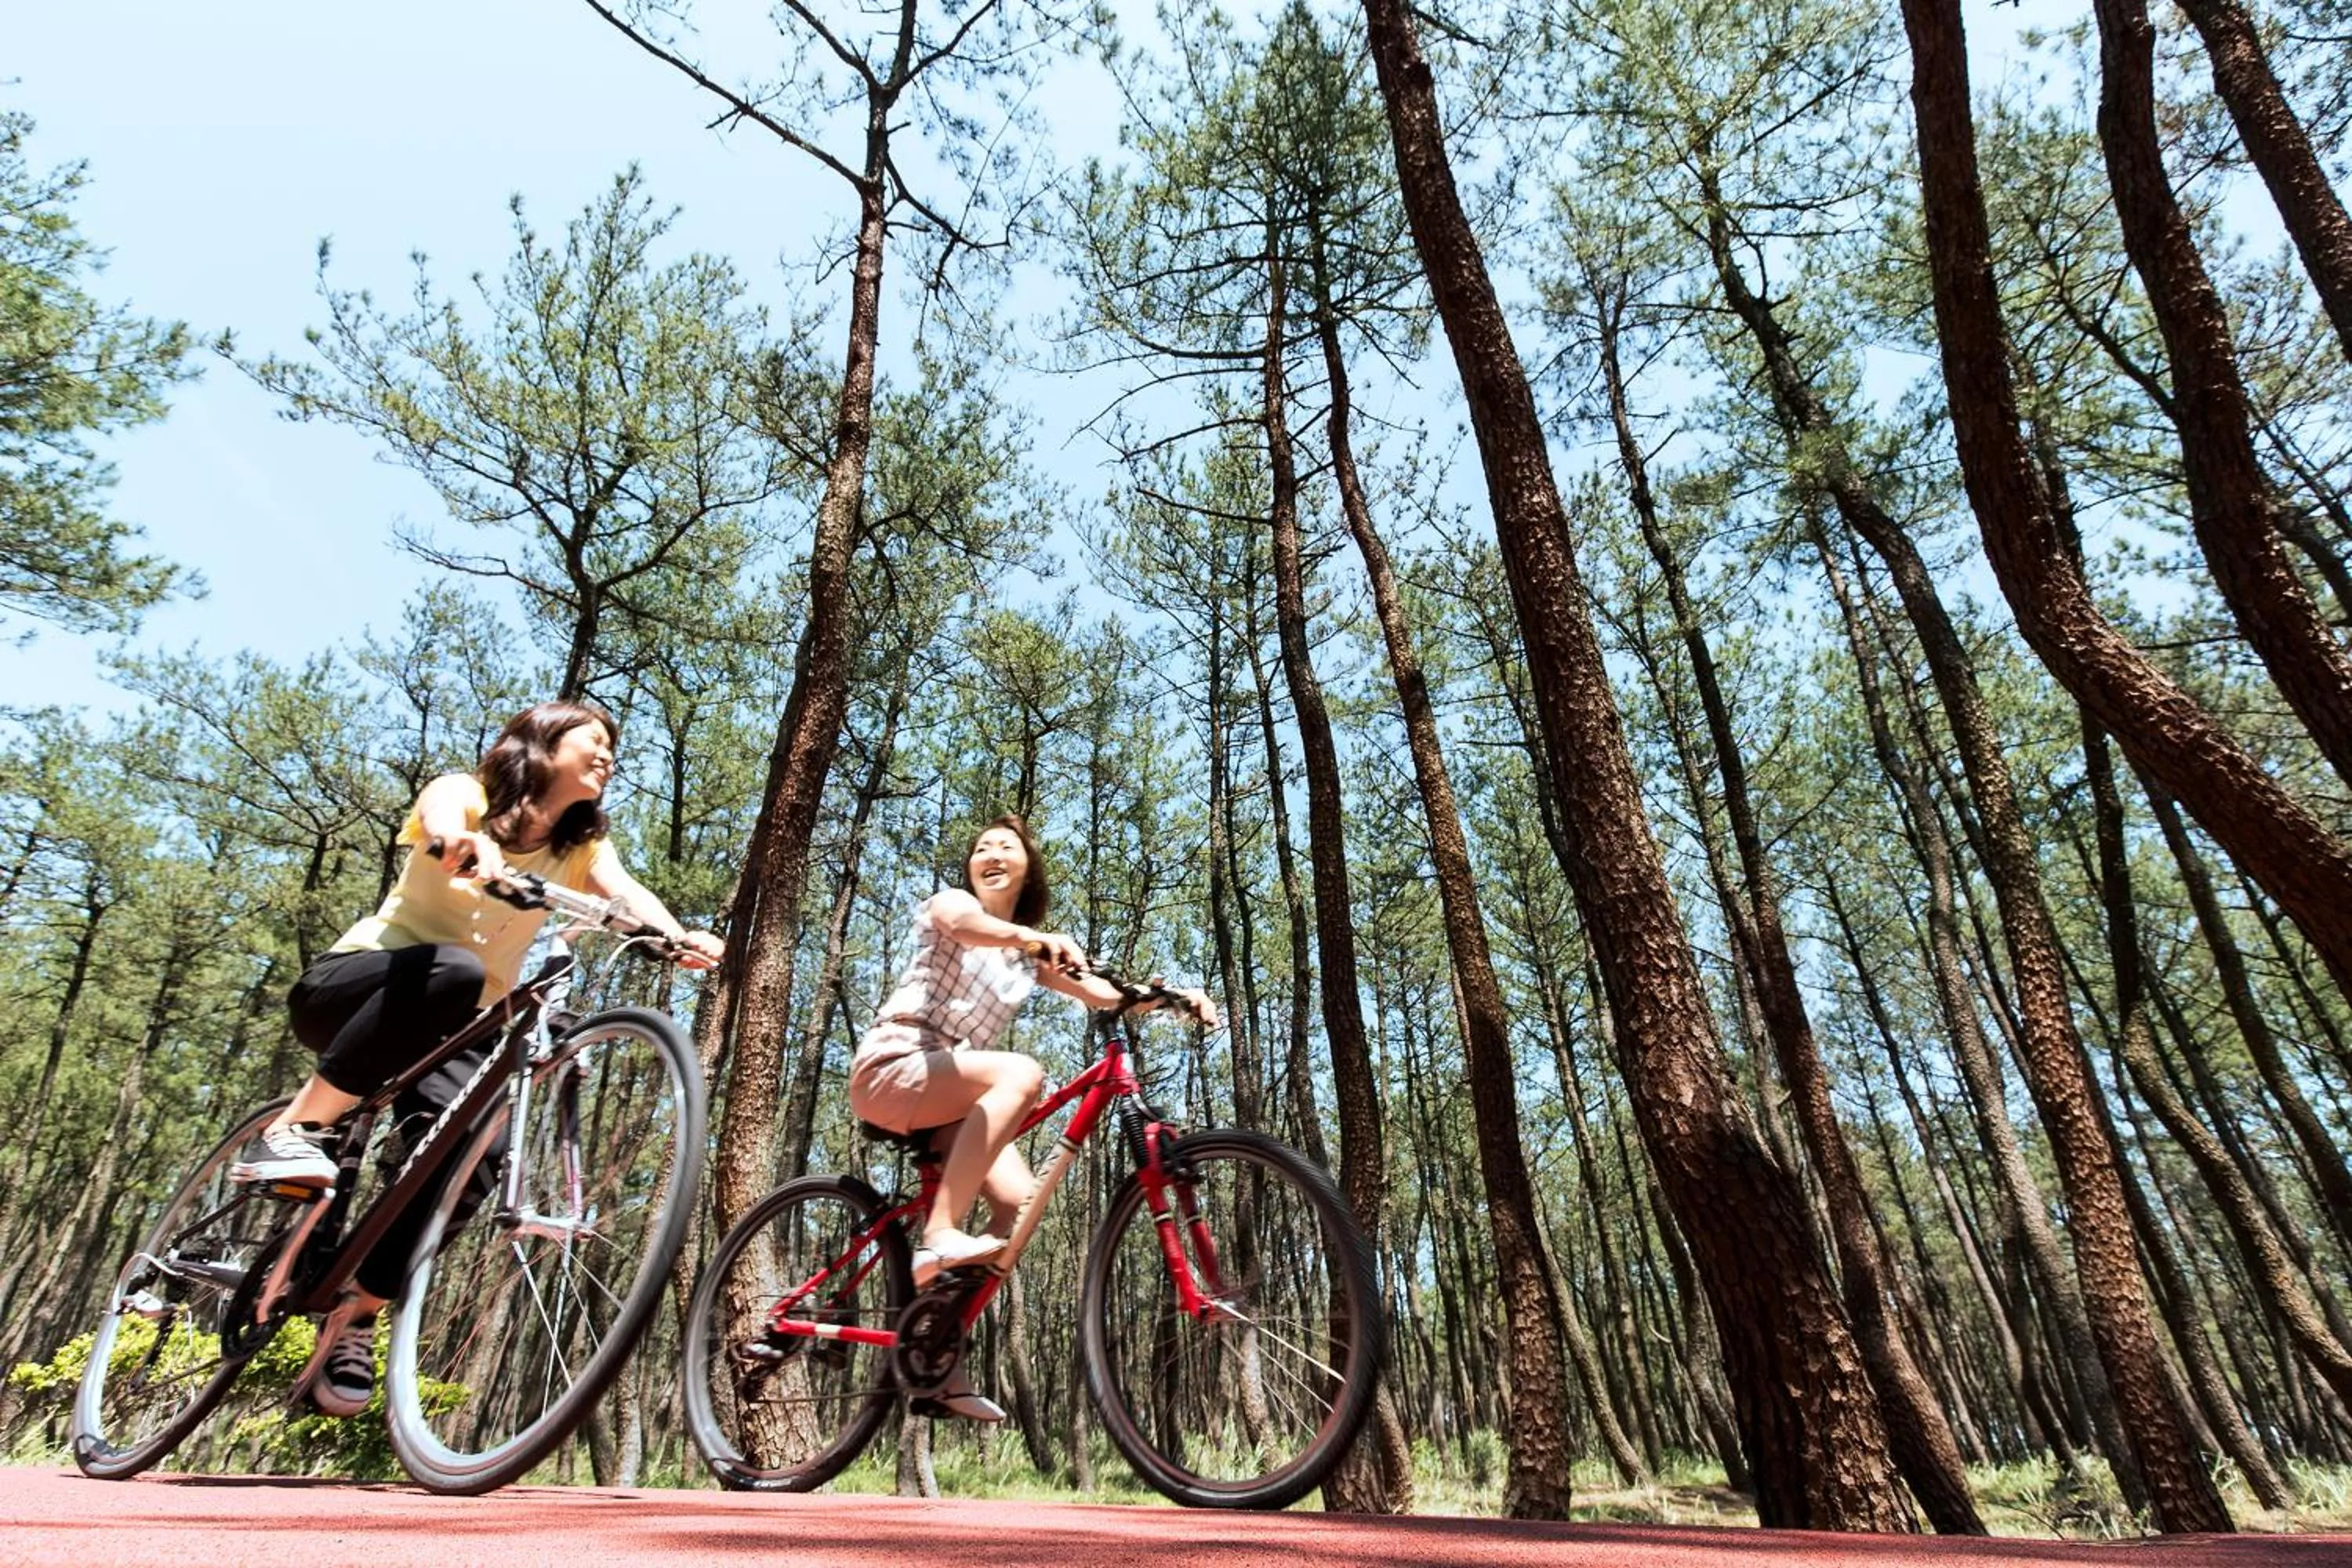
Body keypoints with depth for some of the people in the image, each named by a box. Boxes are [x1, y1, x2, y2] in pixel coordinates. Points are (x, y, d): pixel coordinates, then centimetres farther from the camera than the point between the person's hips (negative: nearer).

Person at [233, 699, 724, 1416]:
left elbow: (625, 891, -17)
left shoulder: (583, 846, 5)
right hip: (353, 988, -4)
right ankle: (295, 1129, -24)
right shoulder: (468, 792, -5)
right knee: (452, 971, -37)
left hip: (454, 1032, 4)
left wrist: (679, 938, -40)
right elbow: (440, 814, -30)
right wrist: (460, 843, -56)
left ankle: (356, 1311, 2)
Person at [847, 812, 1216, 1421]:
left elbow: (1104, 993, 3)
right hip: (891, 1068, -6)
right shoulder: (949, 901, 2)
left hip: (947, 1096, 6)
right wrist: (1038, 939, -46)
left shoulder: (1031, 956, 18)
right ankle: (939, 1236, -33)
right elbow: (963, 924, -25)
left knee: (1019, 1198, -15)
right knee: (1022, 1074, -30)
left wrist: (1172, 995, -16)